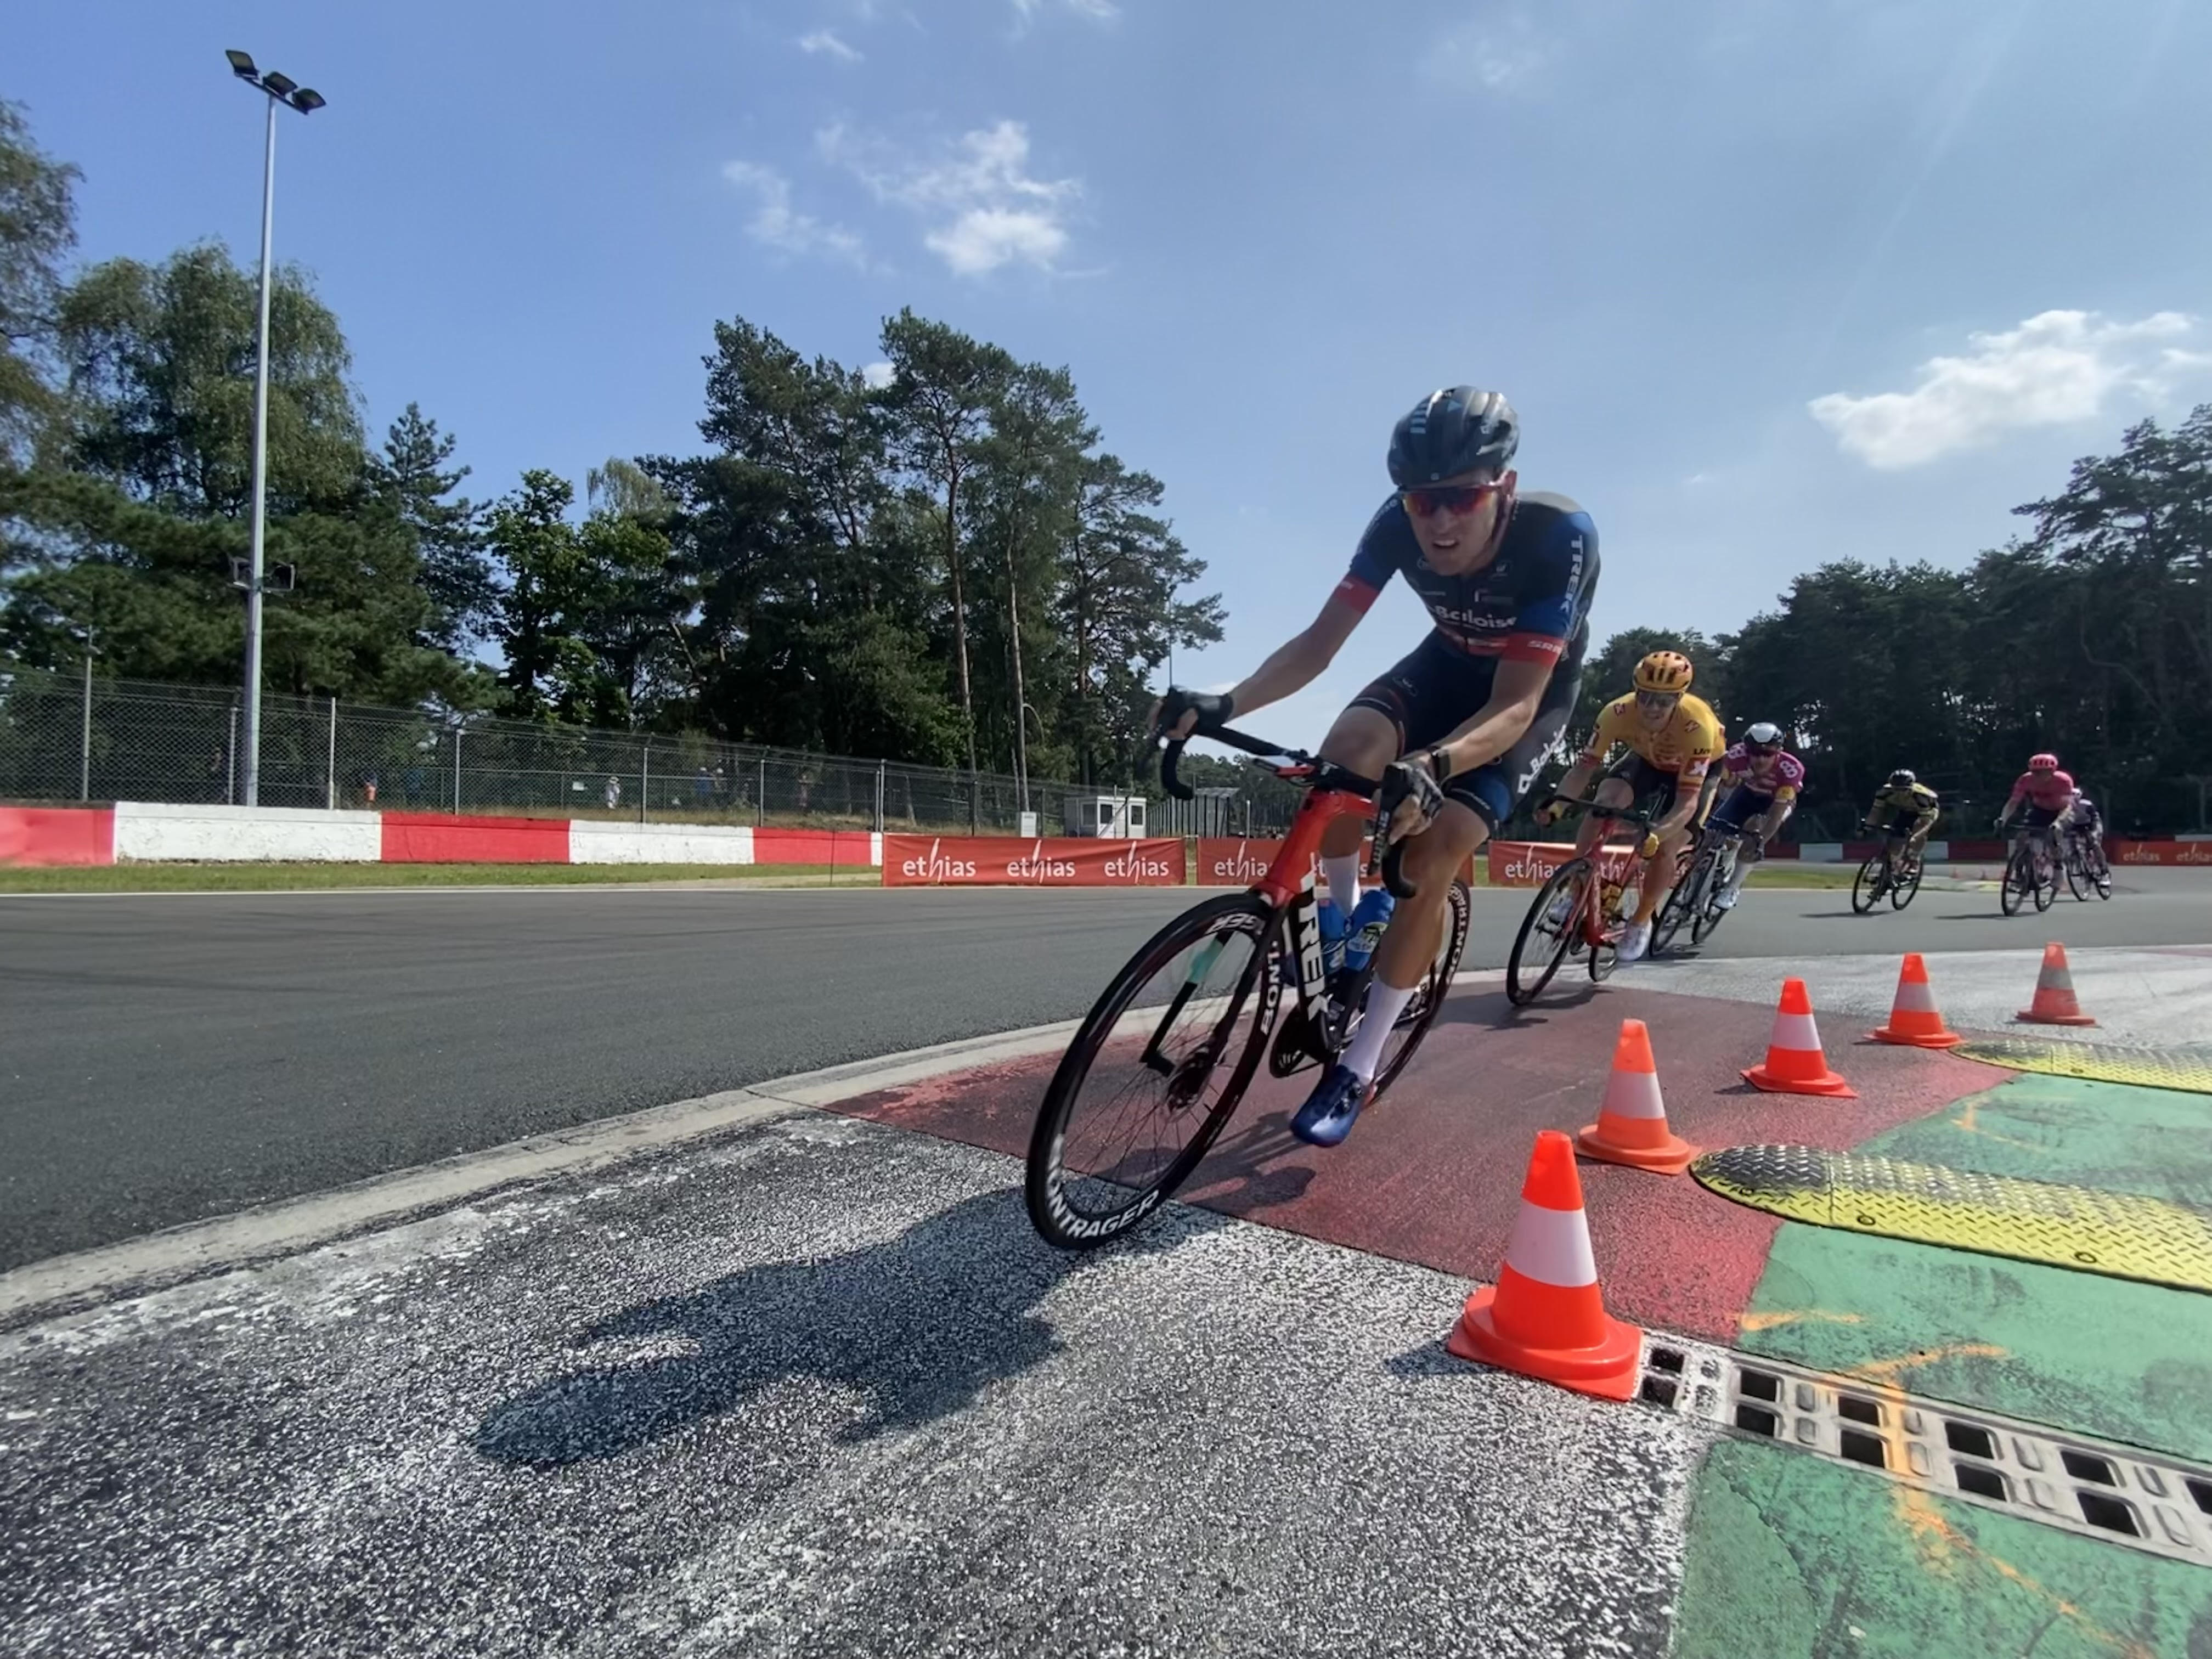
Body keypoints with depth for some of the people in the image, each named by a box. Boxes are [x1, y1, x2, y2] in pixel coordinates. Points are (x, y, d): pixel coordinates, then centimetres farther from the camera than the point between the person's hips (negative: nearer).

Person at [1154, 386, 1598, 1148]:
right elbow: (1319, 643, -23)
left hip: (1531, 693, -3)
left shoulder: (1560, 536, -35)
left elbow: (1514, 705, -37)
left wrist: (1431, 766, -57)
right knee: (1345, 754, -31)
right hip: (1450, 665, 3)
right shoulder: (1400, 524, -25)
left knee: (1427, 862, -20)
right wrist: (1223, 703, -40)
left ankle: (1356, 1071, -5)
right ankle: (1341, 915, -1)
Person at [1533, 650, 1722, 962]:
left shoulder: (1697, 726, -41)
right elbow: (1585, 766, -30)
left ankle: (1641, 922, 10)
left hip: (1699, 767, -2)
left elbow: (1688, 801, -41)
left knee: (1665, 849, -16)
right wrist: (1557, 803, -49)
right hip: (1647, 758, 3)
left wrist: (1655, 836, -58)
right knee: (1604, 804, -26)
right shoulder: (1618, 713, -35)